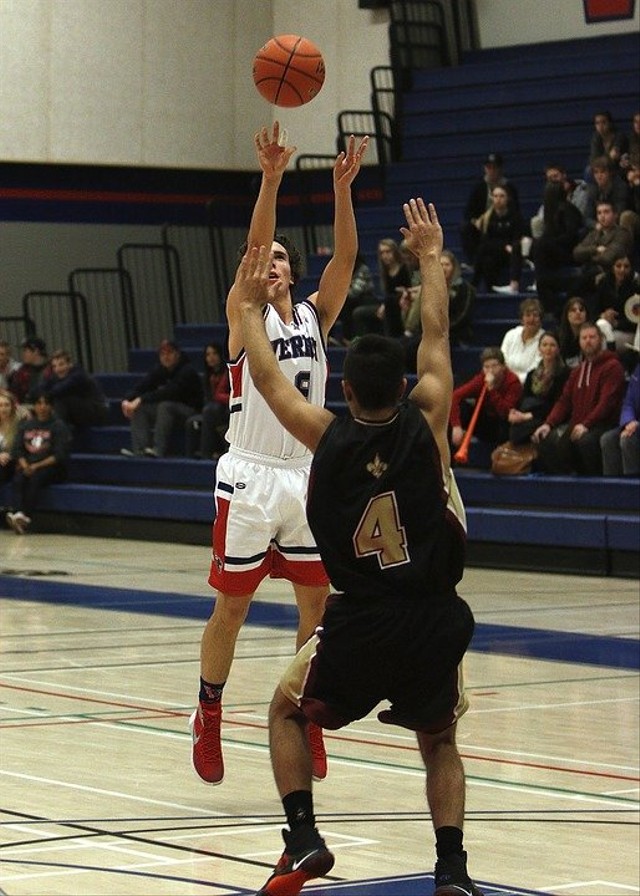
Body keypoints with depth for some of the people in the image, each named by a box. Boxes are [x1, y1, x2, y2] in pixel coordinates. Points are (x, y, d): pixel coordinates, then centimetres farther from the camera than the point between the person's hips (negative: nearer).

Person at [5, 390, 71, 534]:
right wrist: (25, 465, -11)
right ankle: (18, 514, -47)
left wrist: (37, 466, -16)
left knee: (36, 478, -34)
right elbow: (17, 449, 9)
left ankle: (26, 517, -44)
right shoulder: (26, 425, 15)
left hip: (52, 467, -4)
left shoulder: (59, 426, 0)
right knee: (18, 479, -29)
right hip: (28, 466, 4)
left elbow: (60, 455, -8)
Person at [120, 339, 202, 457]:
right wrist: (128, 400, -26)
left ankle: (159, 450, -42)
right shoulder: (159, 370, 6)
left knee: (165, 406, -35)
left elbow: (169, 392, -29)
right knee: (140, 409, -13)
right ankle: (140, 449, -27)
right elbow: (142, 386, -5)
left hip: (189, 410, -7)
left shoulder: (187, 371, -16)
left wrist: (141, 400, -34)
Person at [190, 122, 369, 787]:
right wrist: (270, 179, -31)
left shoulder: (314, 315, 9)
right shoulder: (244, 315, -2)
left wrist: (342, 188, -19)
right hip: (250, 477, -4)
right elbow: (253, 246, -18)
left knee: (317, 603, 5)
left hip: (307, 477, 4)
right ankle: (208, 719, 17)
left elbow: (344, 258, -5)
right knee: (232, 605, 3)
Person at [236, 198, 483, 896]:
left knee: (287, 711, 25)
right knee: (439, 743, 24)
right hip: (436, 621, 1)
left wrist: (251, 307, 28)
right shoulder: (425, 424, -2)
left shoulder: (328, 438, -2)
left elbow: (266, 378, 13)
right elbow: (436, 336, 12)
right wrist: (430, 258, 25)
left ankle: (303, 840, 7)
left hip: (361, 622, -1)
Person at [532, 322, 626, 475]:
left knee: (585, 441, -38)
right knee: (546, 439, -17)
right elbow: (564, 401, 18)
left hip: (602, 424, -7)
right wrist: (548, 424, 0)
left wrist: (585, 425, -24)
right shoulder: (577, 371, 24)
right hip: (575, 424, 7)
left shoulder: (612, 366, -1)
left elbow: (607, 402, -13)